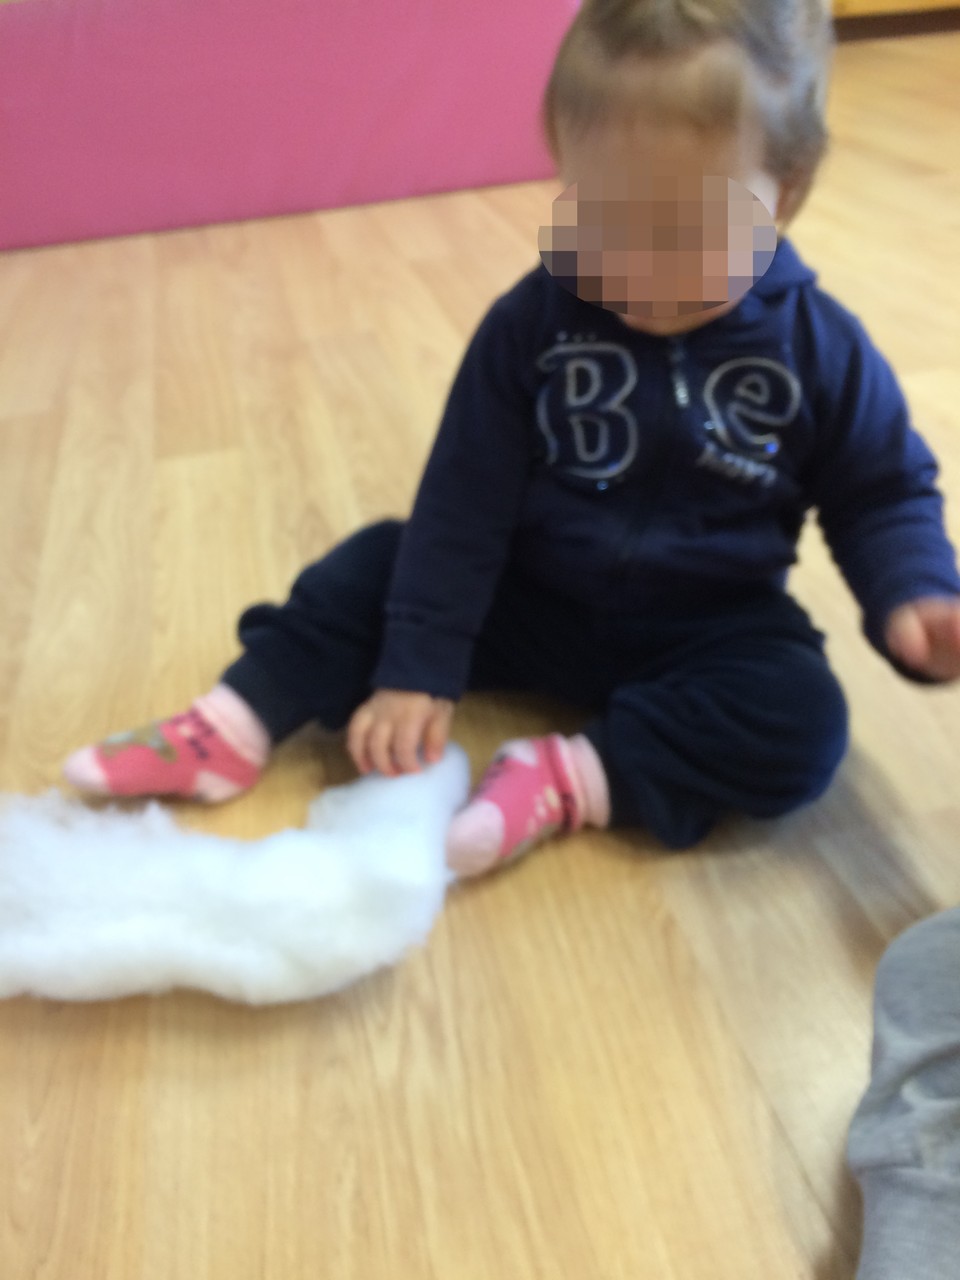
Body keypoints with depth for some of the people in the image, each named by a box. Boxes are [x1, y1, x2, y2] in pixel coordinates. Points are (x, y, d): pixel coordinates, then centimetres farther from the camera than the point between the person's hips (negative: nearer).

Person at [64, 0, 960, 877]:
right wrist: (415, 667, -13)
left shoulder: (819, 347, -12)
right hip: (528, 598, 2)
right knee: (379, 565, -9)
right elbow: (465, 499, -12)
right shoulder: (529, 324, -12)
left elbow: (882, 494, -1)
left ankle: (570, 779, -27)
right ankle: (237, 725, -8)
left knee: (802, 721, -27)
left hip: (701, 631, -1)